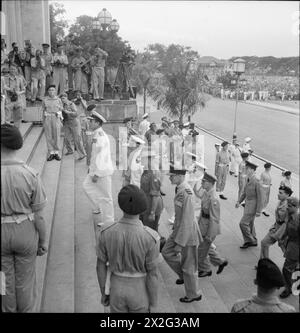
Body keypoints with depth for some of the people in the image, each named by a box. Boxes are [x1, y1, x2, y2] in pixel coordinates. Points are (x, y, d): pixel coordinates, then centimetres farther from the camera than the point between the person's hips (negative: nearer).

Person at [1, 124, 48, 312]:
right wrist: (43, 241, 2)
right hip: (25, 231, 0)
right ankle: (27, 310, 38)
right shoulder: (30, 175, -19)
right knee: (25, 280, 19)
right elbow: (38, 215, -12)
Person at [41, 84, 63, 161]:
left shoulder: (58, 100, 5)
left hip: (56, 118, 0)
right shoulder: (45, 100, 4)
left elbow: (61, 111, 8)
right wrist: (43, 122, 4)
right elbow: (43, 111, 7)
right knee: (48, 136, 1)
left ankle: (57, 153, 10)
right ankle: (51, 153, 8)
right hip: (47, 119, 0)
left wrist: (61, 121, 3)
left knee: (57, 136, 1)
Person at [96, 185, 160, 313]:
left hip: (117, 288, 2)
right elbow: (152, 275, -20)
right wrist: (153, 305, -4)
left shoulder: (105, 232, -22)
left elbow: (101, 266, -8)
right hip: (140, 292, -2)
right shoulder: (151, 237, -30)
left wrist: (103, 293, 9)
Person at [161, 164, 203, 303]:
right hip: (179, 229, 9)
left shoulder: (186, 193, -29)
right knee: (166, 252, 16)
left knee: (188, 266, 9)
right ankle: (183, 275, 34)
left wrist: (180, 243, -22)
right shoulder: (179, 189, 0)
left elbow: (187, 221, -27)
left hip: (187, 232, -9)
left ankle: (193, 294, 30)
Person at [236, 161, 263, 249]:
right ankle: (253, 241, 33)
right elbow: (245, 191, 14)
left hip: (252, 206, -9)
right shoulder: (249, 179, 2)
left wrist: (258, 211, -17)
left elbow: (259, 197, -20)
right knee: (250, 223, 19)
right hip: (248, 204, 9)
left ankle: (249, 240, 13)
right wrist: (239, 201, 8)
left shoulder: (256, 182, -24)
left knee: (243, 223, -5)